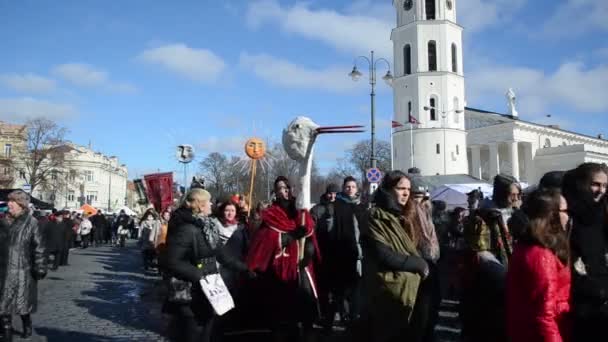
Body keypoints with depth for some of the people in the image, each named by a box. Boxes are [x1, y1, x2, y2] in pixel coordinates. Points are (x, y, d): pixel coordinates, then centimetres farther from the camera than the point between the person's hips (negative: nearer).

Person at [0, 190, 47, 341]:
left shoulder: (31, 223, -10)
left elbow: (39, 248, -10)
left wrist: (39, 269, -13)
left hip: (22, 270, -4)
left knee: (23, 302, 10)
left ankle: (27, 326, 34)